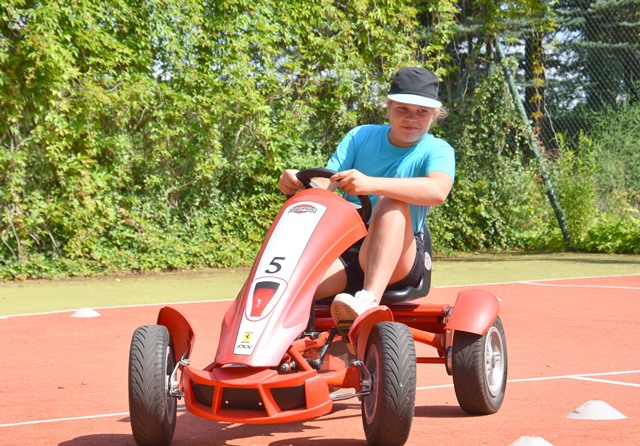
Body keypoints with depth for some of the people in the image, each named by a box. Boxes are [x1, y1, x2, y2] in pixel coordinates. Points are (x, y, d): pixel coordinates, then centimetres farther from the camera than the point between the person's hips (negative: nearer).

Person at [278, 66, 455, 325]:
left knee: (391, 202, -34)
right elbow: (323, 187, 2)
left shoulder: (437, 151, 0)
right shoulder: (361, 137, 12)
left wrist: (371, 184, -39)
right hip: (343, 252, 2)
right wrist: (297, 184, -24)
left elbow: (438, 191, -24)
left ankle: (370, 299, -50)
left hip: (399, 260, -2)